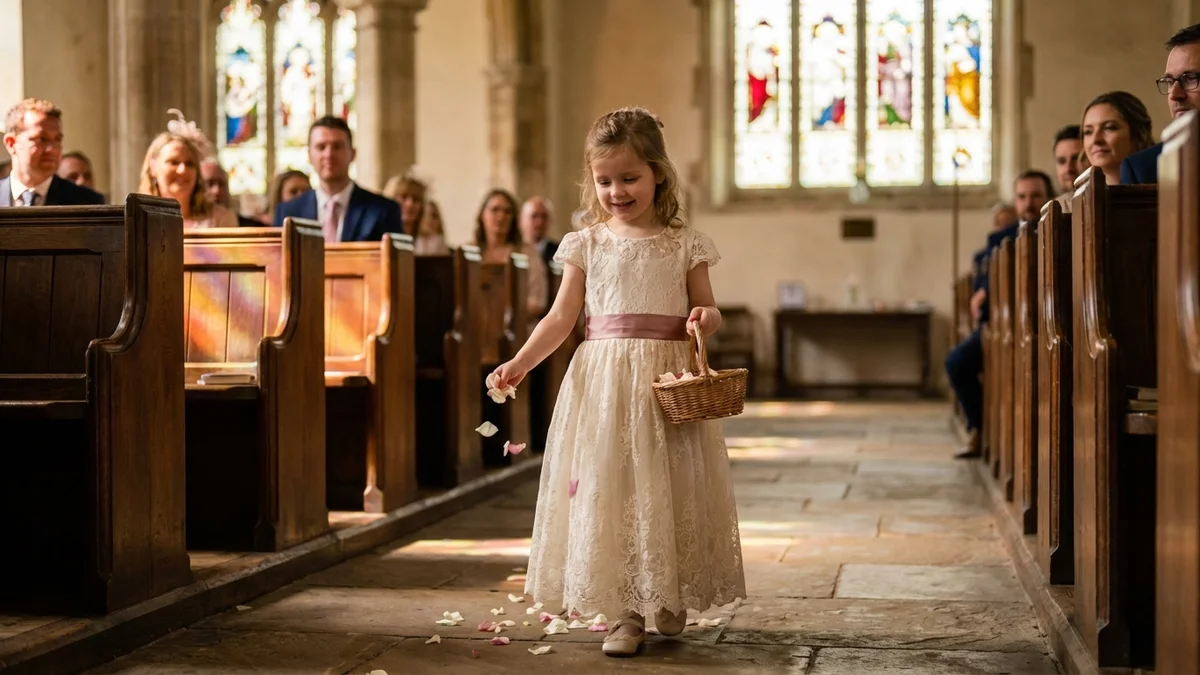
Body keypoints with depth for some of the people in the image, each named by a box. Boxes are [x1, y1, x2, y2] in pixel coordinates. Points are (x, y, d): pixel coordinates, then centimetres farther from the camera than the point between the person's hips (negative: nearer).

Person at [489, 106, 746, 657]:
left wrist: (706, 318, -14)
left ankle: (671, 599, 21)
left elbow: (706, 309, 10)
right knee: (606, 488, -1)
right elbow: (562, 317, 4)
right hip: (604, 379, 1)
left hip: (667, 378, -1)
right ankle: (624, 613, 7)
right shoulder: (587, 244, 6)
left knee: (667, 487, 2)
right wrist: (520, 362, -8)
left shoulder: (683, 243, 4)